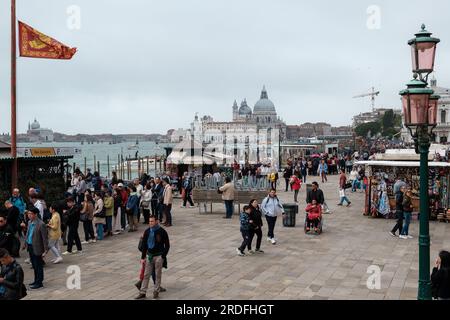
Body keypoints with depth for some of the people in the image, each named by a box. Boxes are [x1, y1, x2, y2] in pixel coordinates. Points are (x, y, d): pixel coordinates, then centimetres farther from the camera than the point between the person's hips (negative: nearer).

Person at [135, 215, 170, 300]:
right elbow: (144, 244, 7)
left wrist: (163, 257, -11)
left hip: (158, 256, -3)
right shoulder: (147, 231, 1)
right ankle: (142, 293, 12)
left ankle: (156, 291, 20)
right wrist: (143, 257, 4)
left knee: (158, 275, 6)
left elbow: (167, 245, -7)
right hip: (149, 256, 4)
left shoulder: (162, 232, -10)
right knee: (146, 275, 6)